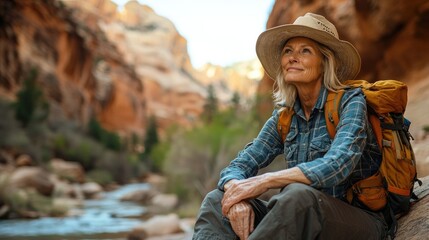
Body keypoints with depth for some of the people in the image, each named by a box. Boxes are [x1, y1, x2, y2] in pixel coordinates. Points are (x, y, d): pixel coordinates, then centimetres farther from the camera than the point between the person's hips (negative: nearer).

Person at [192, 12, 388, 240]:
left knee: (299, 195, -37)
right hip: (304, 222, 5)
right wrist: (238, 196, -22)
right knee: (216, 201, -11)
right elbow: (237, 167, 3)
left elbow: (338, 166, -26)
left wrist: (263, 181, -29)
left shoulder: (351, 101, -8)